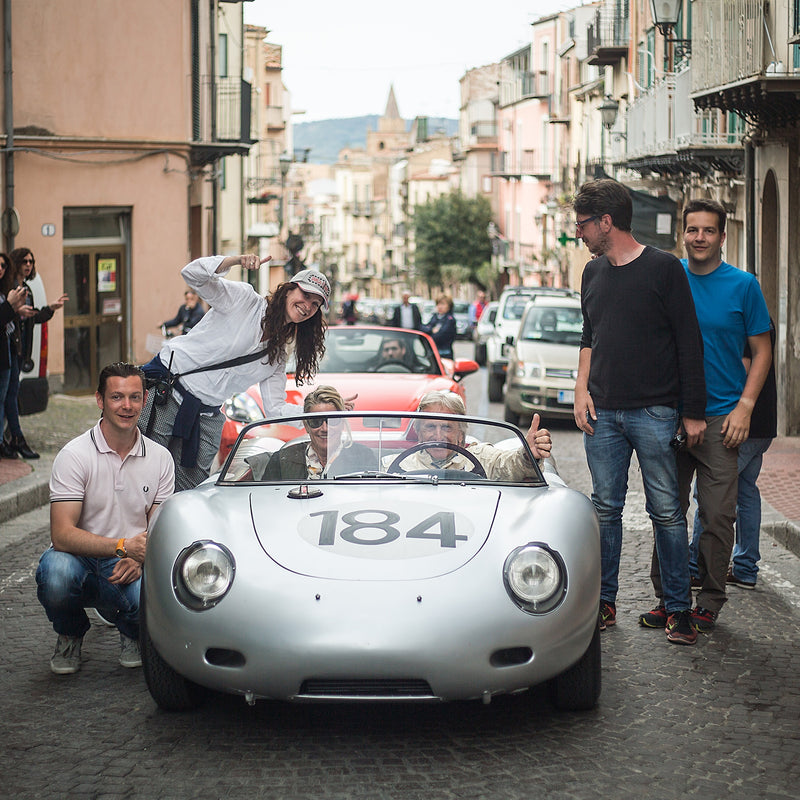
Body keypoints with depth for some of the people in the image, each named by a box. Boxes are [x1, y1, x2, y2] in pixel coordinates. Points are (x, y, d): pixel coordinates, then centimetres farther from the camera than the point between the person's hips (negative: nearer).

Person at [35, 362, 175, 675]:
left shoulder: (160, 458, 4)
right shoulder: (74, 455, -9)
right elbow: (62, 534, -18)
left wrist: (139, 559, -16)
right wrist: (123, 546, -30)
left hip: (130, 567, 2)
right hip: (79, 558, -2)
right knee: (56, 573, -38)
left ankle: (132, 634, 9)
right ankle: (70, 636, -1)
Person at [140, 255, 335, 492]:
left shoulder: (277, 356, 14)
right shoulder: (243, 299, -4)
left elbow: (275, 408, 11)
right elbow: (192, 274, -16)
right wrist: (237, 260, -32)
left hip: (205, 418, 6)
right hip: (165, 391, -6)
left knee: (188, 489, -2)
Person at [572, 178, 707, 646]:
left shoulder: (663, 269, -4)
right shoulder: (594, 273, 14)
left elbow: (689, 343, -3)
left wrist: (693, 412, -6)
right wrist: (582, 389, 8)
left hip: (654, 413, -5)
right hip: (602, 414, 5)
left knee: (667, 512, -3)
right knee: (606, 510, 6)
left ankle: (679, 608, 4)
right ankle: (605, 603, 14)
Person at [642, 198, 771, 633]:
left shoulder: (742, 285, 0)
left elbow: (761, 351, 3)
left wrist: (744, 407, -7)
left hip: (721, 417, -2)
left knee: (717, 515, -2)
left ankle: (709, 603, 9)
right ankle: (668, 598, 15)